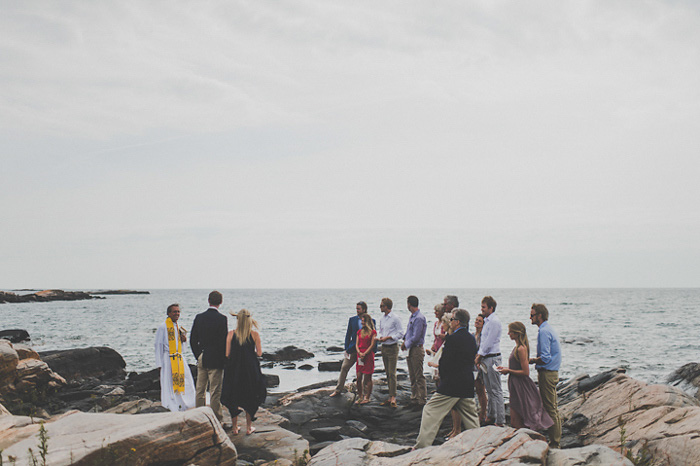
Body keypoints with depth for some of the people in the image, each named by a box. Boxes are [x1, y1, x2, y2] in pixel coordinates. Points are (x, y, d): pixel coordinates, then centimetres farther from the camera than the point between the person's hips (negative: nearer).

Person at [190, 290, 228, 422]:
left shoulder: (199, 317, 3)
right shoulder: (222, 318, -13)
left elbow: (193, 340, 6)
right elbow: (224, 341, -14)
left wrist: (198, 356, 14)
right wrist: (224, 359, -5)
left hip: (201, 359, 5)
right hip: (216, 360, -5)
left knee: (200, 390, 15)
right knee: (215, 391, 0)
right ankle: (216, 419, 4)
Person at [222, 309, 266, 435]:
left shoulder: (231, 334, -5)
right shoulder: (254, 334, -7)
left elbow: (227, 354, -5)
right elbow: (259, 353, -5)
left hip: (234, 369, 1)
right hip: (250, 370, -1)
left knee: (233, 398, 14)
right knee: (250, 398, 12)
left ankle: (235, 427, 19)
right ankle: (249, 427, 17)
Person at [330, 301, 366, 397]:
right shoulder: (352, 320, 5)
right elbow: (348, 335, 7)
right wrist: (346, 349, 1)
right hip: (353, 349, 2)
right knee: (344, 367, -1)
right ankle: (338, 390, 8)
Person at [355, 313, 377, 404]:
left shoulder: (373, 332, 0)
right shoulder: (359, 332, 15)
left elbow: (372, 345, -6)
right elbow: (357, 344, 11)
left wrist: (364, 354, -13)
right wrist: (359, 353, -7)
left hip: (368, 356, -5)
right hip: (360, 356, 5)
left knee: (367, 378, -3)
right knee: (359, 377, 2)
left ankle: (367, 398, 3)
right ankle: (360, 397, 10)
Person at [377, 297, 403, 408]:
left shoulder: (395, 318, -9)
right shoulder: (382, 319, 13)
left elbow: (400, 334, -10)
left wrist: (387, 337, -16)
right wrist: (380, 338, 0)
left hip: (392, 348, -7)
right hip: (384, 348, 7)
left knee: (392, 373, -10)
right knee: (387, 373, 9)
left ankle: (393, 397, -9)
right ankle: (390, 397, 13)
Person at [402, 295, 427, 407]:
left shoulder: (419, 318, -17)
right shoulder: (412, 317, 12)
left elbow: (416, 337, -20)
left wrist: (406, 345, -10)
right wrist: (405, 340, 6)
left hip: (417, 349, -10)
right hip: (410, 350, 10)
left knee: (419, 376, -4)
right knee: (412, 376, 14)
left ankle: (422, 400, 1)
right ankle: (414, 398, 22)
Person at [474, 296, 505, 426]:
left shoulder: (494, 322, -14)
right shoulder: (487, 321, 15)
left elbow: (489, 342, -16)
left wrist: (479, 356, -10)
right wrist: (479, 357, 11)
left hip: (492, 358, -10)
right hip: (486, 359, 10)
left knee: (496, 390, -6)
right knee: (489, 389, 16)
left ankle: (500, 420, -3)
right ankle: (490, 416, 25)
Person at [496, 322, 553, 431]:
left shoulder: (521, 349, -19)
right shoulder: (517, 347, 12)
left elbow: (525, 372, -21)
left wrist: (508, 371, -14)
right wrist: (506, 368, 12)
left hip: (521, 387, -10)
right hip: (517, 386, 10)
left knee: (515, 422, -5)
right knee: (515, 422, 14)